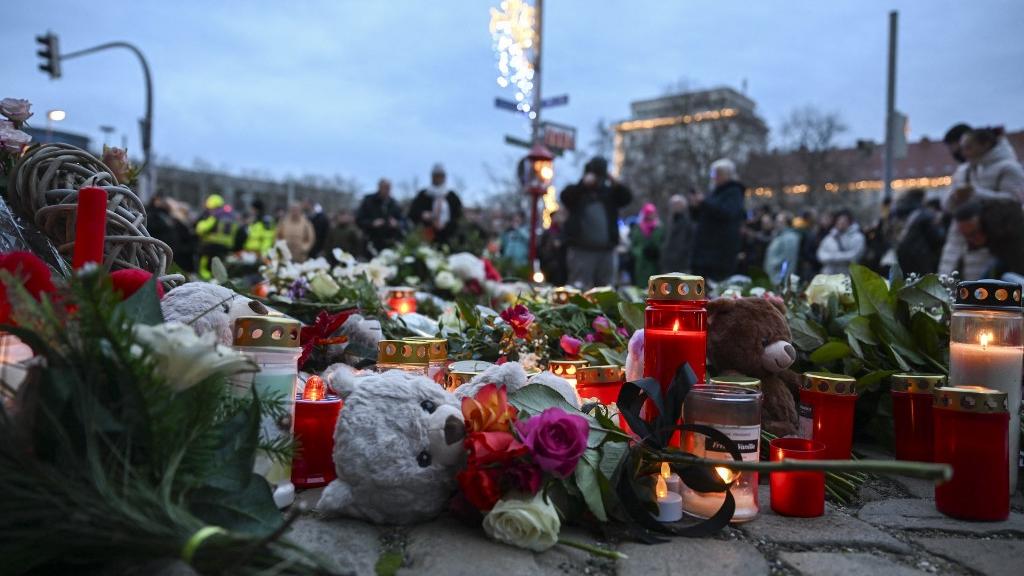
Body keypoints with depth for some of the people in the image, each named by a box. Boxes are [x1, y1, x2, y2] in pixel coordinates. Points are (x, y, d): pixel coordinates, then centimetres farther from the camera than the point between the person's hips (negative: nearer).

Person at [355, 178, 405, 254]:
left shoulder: (393, 203, 11)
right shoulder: (368, 200, 4)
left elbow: (400, 220, 15)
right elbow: (359, 220, 1)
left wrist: (397, 224, -8)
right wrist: (372, 223, -16)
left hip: (390, 243, 2)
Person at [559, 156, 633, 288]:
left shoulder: (610, 191, 17)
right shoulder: (577, 191, 7)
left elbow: (627, 198, 3)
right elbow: (565, 197, -13)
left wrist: (616, 185, -12)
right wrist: (583, 184, -23)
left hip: (606, 250, 4)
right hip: (582, 250, -4)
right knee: (580, 289, -8)